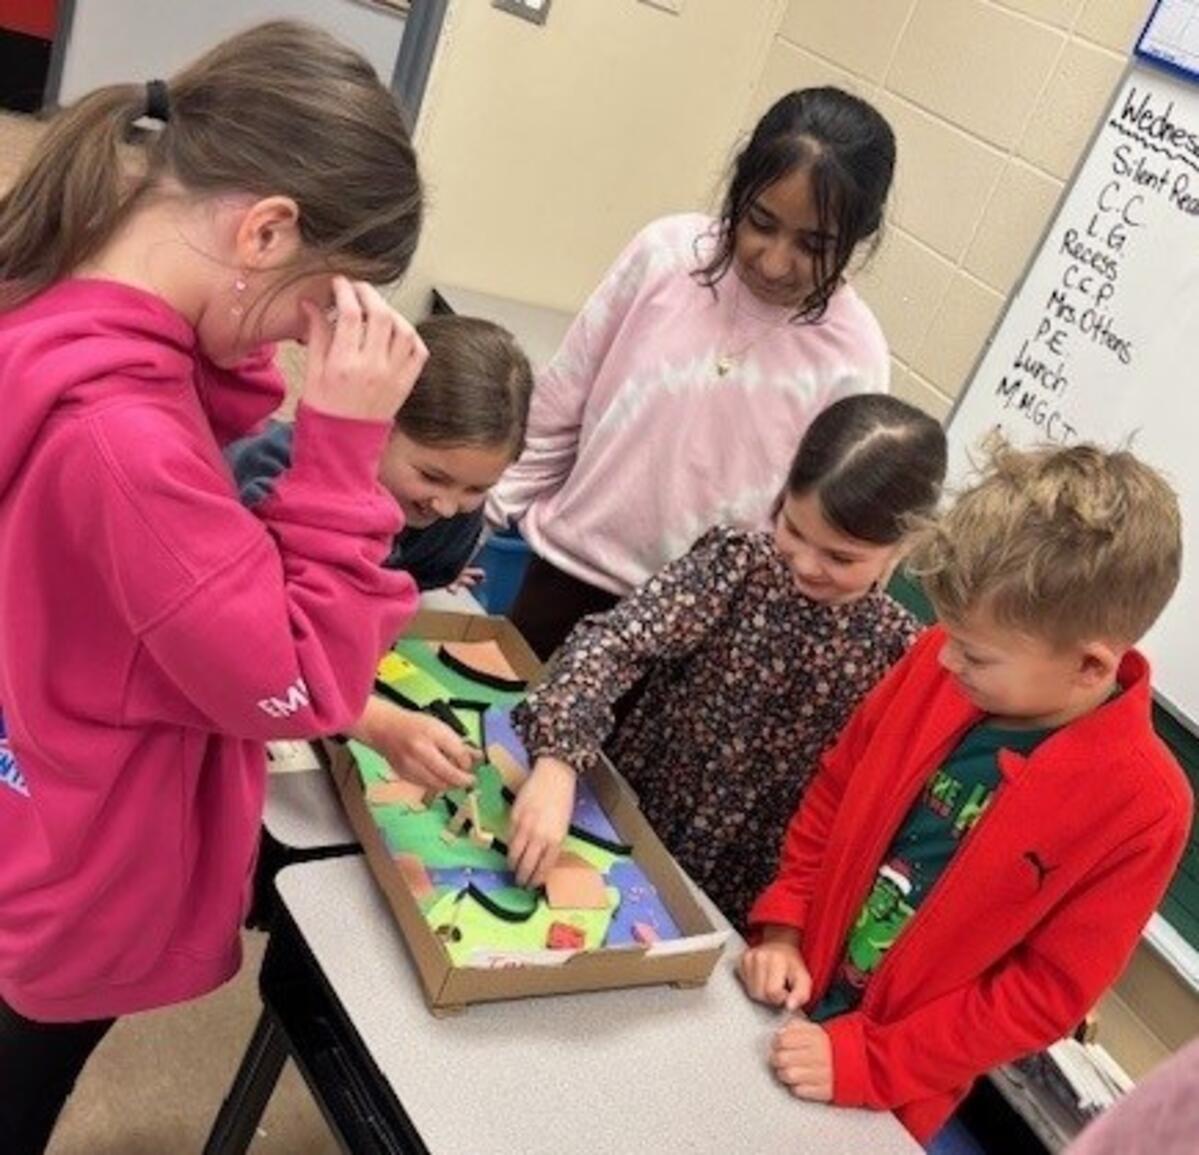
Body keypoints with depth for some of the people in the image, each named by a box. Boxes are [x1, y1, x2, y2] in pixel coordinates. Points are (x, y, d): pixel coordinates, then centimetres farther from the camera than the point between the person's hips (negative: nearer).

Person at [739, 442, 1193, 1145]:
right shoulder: (940, 666, -13)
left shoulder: (1141, 806, -24)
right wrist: (784, 929, -5)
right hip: (798, 994, 4)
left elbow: (1047, 994, -17)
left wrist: (867, 1063, -18)